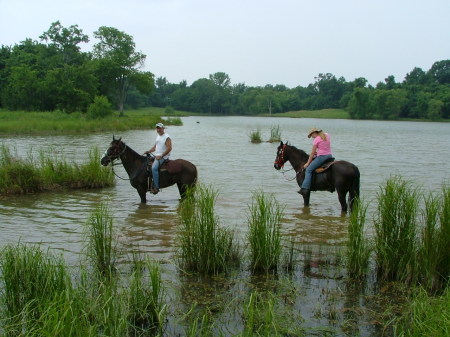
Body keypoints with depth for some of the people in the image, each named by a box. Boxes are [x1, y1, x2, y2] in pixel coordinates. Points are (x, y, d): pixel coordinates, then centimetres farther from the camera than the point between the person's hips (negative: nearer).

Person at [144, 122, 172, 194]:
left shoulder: (167, 137, -10)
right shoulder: (158, 136, 18)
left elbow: (169, 148, -17)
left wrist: (161, 156, -21)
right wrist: (148, 151, 8)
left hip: (163, 157, -10)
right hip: (156, 155, 10)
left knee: (154, 168, -29)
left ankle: (156, 187, -28)